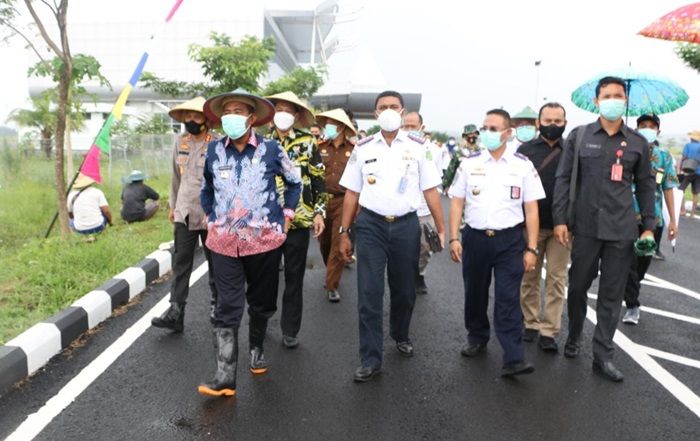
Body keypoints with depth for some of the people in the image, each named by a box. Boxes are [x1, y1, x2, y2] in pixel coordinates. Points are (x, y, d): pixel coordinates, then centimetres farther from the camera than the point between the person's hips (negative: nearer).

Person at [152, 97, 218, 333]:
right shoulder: (180, 142, 6)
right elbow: (176, 177, 14)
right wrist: (173, 205, 17)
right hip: (184, 213, 4)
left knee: (215, 262, 11)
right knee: (180, 263, 1)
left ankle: (216, 302, 29)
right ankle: (176, 311, 4)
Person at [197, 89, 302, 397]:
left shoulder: (271, 149, -3)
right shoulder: (214, 150, 3)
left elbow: (294, 182, 11)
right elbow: (206, 189, 19)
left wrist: (286, 216, 6)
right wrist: (211, 219, 11)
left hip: (265, 239, 0)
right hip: (224, 242, 1)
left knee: (261, 302, 14)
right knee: (227, 309, -3)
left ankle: (256, 349, 39)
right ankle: (225, 376, 0)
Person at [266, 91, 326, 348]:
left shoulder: (307, 143, 1)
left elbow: (319, 180, 1)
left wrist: (319, 212, -5)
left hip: (298, 221, -2)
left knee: (294, 277, 6)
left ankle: (290, 331, 18)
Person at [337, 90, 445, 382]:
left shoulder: (418, 148, 1)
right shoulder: (363, 148, 4)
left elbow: (430, 191, 1)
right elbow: (352, 193, 6)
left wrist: (441, 229, -5)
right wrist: (344, 232, 4)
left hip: (406, 225, 0)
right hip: (370, 225, 0)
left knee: (404, 289, 14)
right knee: (369, 293, -2)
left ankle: (401, 335, 42)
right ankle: (370, 359, 8)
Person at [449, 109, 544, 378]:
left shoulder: (523, 166, -1)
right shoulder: (470, 163, 3)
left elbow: (531, 209, 0)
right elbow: (457, 203, 4)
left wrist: (531, 249, -5)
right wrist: (454, 238, -4)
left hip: (510, 240, -2)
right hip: (475, 238, 2)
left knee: (508, 299, -3)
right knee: (474, 294, 15)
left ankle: (514, 359, 0)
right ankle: (477, 338, 36)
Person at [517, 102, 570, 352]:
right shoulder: (525, 150, 2)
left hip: (561, 226, 0)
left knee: (556, 278, 2)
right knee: (529, 277, 9)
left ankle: (548, 331, 9)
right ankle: (531, 324, 22)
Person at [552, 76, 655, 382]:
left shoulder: (638, 143, 7)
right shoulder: (579, 136, 3)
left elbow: (645, 185, 12)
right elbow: (563, 179, 1)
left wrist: (649, 226, 6)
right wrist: (559, 219, -7)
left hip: (622, 231, 1)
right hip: (585, 227, -1)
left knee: (612, 295, 5)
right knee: (578, 287, 10)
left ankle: (602, 356, 15)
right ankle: (574, 337, 33)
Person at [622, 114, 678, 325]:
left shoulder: (665, 157, 7)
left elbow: (668, 189, 7)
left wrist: (673, 220, 4)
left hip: (654, 219, 3)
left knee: (644, 260, 14)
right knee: (629, 262, -6)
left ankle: (630, 289, 38)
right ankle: (633, 306, 0)